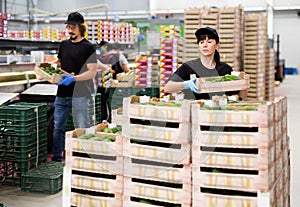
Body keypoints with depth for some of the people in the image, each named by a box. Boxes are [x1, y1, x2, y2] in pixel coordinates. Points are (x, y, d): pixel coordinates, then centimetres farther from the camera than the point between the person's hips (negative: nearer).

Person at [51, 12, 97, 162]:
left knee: (82, 129, 0)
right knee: (58, 127, 10)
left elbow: (92, 72, -11)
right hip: (62, 93, 6)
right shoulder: (64, 44, 14)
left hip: (80, 94, -6)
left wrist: (74, 78, -24)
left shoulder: (88, 47, -5)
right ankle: (57, 158, 21)